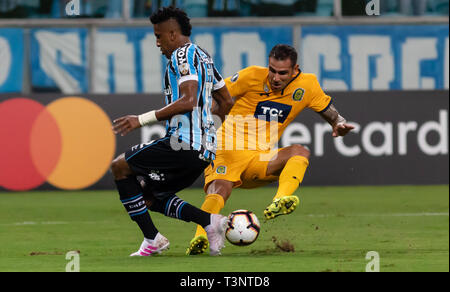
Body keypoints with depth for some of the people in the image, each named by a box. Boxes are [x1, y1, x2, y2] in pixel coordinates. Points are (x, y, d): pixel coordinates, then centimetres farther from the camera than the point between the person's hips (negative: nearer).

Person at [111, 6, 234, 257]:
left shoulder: (183, 55, -8)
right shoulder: (204, 57, 21)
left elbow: (189, 100, -22)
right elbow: (227, 102, 27)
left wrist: (143, 119, -20)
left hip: (184, 143, -10)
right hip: (205, 150, 10)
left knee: (120, 166, 1)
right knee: (153, 197, 18)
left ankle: (152, 239, -6)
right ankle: (210, 221, 0)